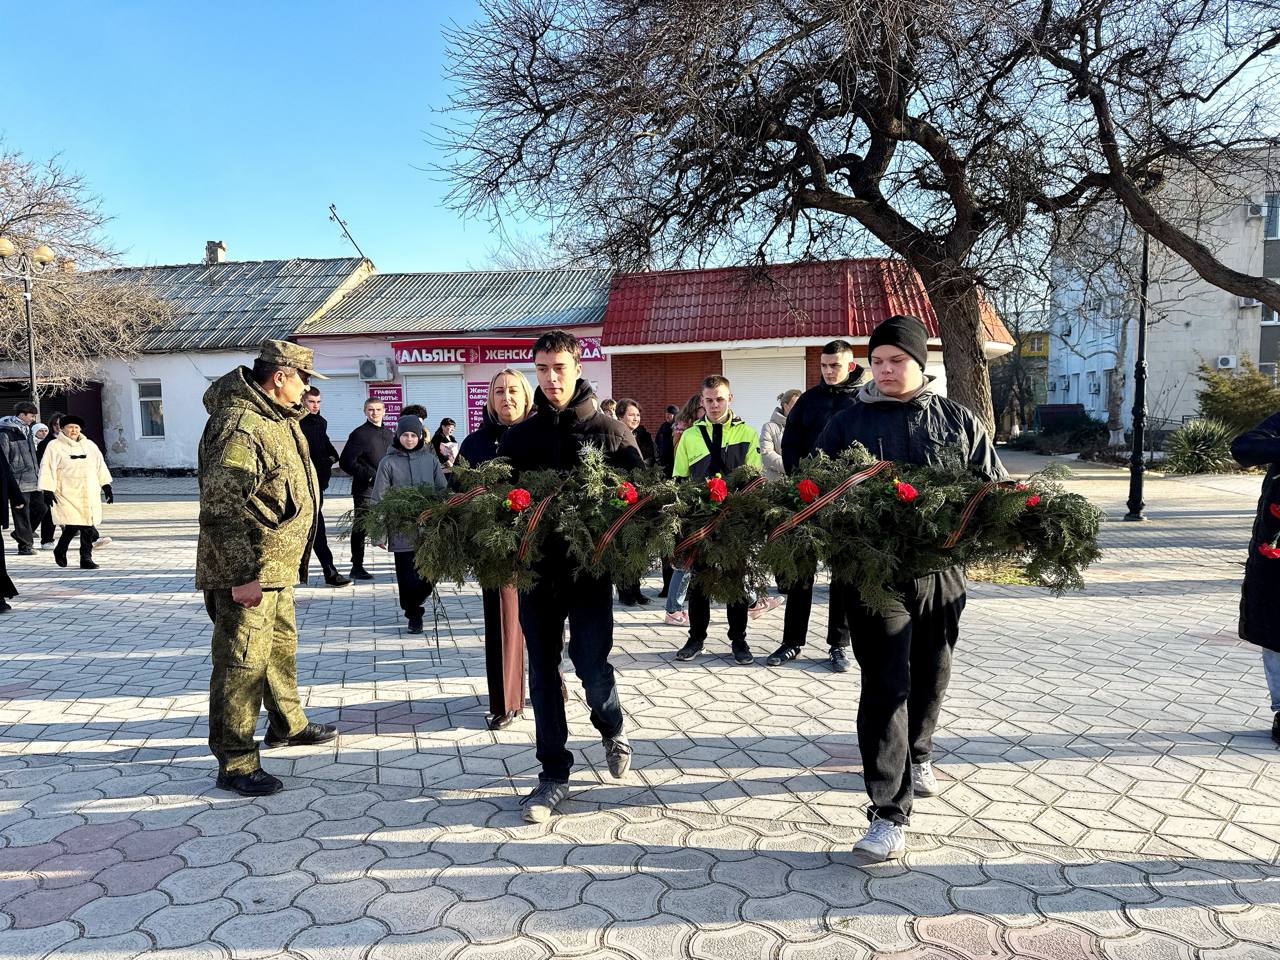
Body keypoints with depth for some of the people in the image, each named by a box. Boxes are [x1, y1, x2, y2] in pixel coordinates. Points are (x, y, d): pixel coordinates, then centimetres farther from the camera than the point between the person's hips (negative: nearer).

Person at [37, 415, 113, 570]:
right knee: (73, 525, -12)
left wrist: (106, 486, 11)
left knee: (88, 524, 1)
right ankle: (60, 550, 14)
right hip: (67, 493, -4)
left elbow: (100, 466, 17)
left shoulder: (90, 445, 15)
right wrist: (48, 491, -10)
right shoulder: (55, 446, 1)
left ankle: (86, 558, 8)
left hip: (89, 494, 4)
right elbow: (47, 469, -3)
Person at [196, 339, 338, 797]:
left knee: (281, 645, 25)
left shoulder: (278, 417, 11)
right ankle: (235, 764, 9)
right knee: (242, 664, -2)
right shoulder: (240, 427, -23)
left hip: (276, 567, 11)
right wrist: (242, 576, -27)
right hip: (247, 571, -11)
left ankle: (287, 724, 44)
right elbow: (218, 509, -27)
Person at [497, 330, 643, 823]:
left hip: (589, 569, -3)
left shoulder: (609, 431, 0)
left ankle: (611, 730, 33)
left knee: (592, 665, -1)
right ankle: (554, 775, 21)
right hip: (536, 567, 3)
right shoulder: (518, 436, 8)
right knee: (542, 672, 7)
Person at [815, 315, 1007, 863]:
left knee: (930, 674, 18)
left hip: (940, 569, 3)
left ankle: (915, 755, 47)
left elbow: (993, 487, 9)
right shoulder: (847, 422, 5)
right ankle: (889, 816, -6)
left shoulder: (958, 422, 9)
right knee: (885, 685, -9)